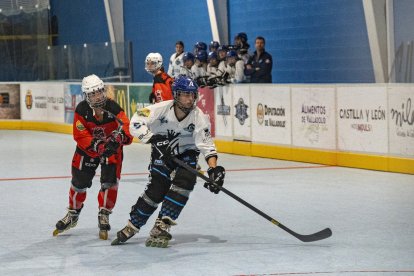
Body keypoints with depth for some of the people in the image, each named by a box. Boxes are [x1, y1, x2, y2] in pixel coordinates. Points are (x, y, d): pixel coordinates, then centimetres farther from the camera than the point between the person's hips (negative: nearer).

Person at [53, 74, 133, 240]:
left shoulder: (113, 108, -24)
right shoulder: (82, 110, -21)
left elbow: (126, 129, -31)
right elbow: (80, 135, -23)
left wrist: (120, 137, -54)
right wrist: (97, 145, -39)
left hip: (112, 148, -1)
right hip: (88, 148, 1)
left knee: (109, 181, -14)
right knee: (79, 182, 9)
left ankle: (104, 217, 3)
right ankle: (72, 215, 31)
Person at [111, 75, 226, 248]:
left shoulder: (198, 117, -19)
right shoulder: (162, 109, -23)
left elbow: (206, 144, -21)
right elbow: (136, 123, -26)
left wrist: (214, 169, -34)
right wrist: (155, 139, -36)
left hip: (187, 154, 1)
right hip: (162, 154, -1)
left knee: (184, 183, -23)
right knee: (157, 189, -10)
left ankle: (161, 227, -16)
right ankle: (131, 226, 9)